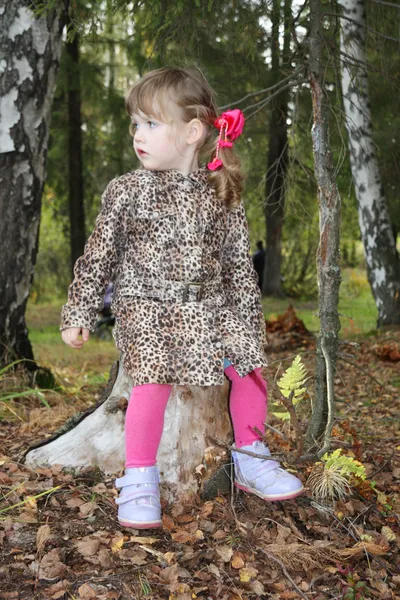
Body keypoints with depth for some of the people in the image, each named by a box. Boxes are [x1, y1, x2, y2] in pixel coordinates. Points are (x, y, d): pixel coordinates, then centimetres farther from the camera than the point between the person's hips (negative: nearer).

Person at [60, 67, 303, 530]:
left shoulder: (222, 196, 4)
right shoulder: (127, 191, -1)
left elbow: (239, 264, 10)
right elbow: (98, 257, 3)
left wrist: (248, 322, 10)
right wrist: (78, 314, 0)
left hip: (209, 305, 3)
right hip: (145, 305, -3)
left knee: (249, 366, -9)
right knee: (154, 378, -26)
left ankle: (249, 460, 15)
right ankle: (139, 482, -12)